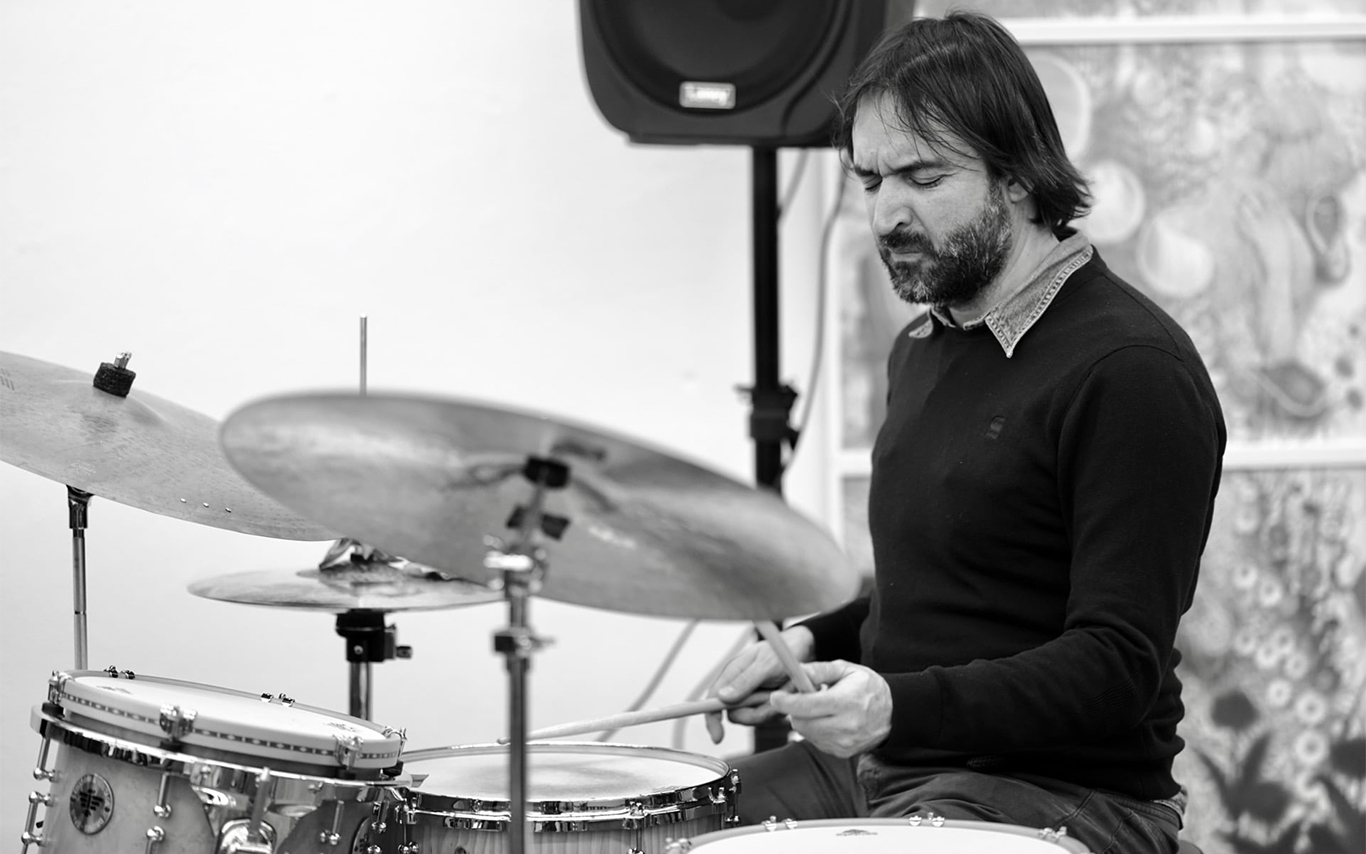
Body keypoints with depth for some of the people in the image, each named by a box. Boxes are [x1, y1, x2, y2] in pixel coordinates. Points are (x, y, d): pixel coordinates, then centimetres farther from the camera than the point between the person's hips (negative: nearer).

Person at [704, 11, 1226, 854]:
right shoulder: (924, 349, 14)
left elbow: (1119, 669, -21)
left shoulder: (1130, 373, -16)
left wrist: (904, 705, -32)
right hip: (887, 766, 9)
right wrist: (812, 644, 8)